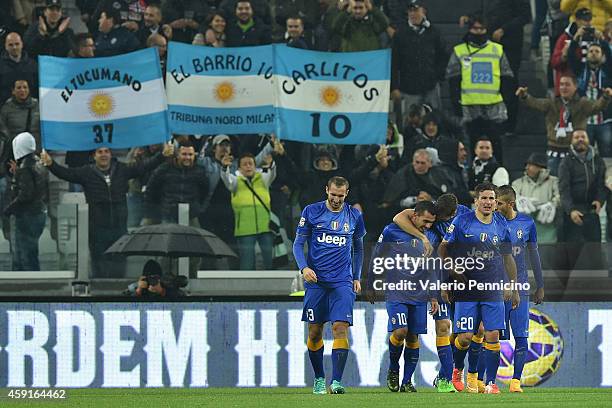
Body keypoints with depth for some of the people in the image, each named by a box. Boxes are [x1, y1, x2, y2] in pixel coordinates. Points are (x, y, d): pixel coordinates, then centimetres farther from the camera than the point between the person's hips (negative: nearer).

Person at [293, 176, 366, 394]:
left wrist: (357, 277, 14)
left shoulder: (354, 216, 7)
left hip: (342, 282, 0)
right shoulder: (311, 212, 1)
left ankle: (336, 382, -18)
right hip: (316, 281, 0)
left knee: (340, 329, -14)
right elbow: (298, 243, 4)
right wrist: (304, 267, -13)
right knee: (314, 332, 3)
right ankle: (319, 378, 20)